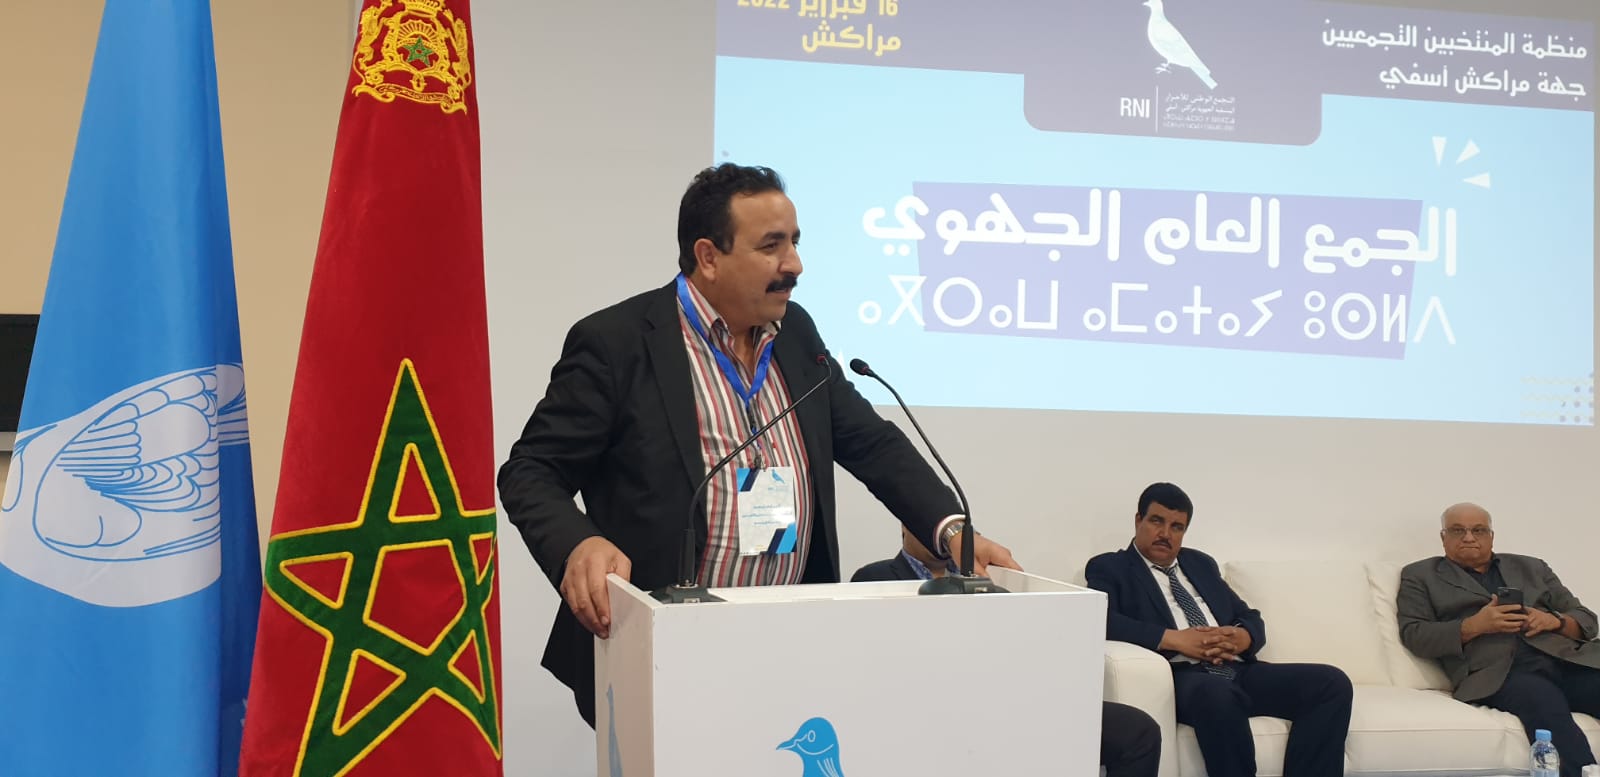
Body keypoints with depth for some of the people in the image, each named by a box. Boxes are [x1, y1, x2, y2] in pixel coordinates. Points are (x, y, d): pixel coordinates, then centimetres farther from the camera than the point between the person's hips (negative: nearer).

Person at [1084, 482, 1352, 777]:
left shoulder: (1201, 563, 25)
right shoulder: (1110, 567, 9)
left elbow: (1252, 619, 22)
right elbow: (1101, 619, -11)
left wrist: (1240, 638, -3)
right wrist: (1175, 639, -16)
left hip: (1238, 670, 6)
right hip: (1181, 675, -6)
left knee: (1332, 683, -15)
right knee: (1219, 695, -40)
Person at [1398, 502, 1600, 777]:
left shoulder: (1532, 568, 28)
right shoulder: (1421, 576, 18)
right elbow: (1413, 635, 5)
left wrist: (1554, 620, 0)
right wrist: (1474, 625, -9)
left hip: (1568, 658, 4)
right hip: (1496, 671, -3)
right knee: (1546, 703, -38)